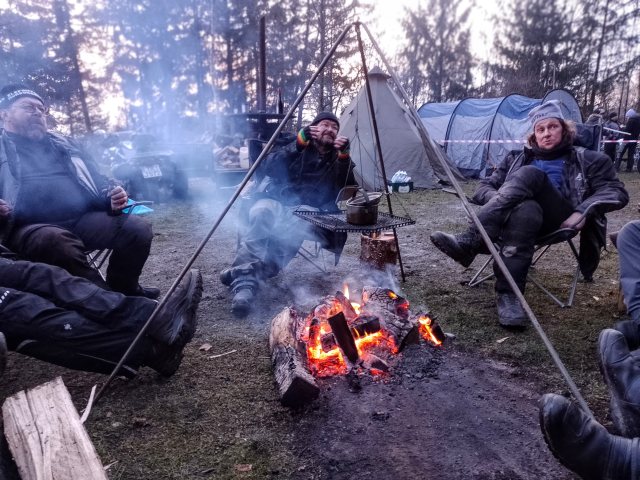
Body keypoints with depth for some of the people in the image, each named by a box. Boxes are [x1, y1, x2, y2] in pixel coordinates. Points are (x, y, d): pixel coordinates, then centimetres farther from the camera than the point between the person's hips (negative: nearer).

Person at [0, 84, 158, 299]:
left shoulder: (63, 145, 27)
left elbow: (96, 180, 25)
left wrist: (113, 197, 0)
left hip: (83, 219, 4)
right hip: (30, 227, -4)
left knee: (138, 227, -18)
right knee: (58, 241, -39)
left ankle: (122, 288, 4)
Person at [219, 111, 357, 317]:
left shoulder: (338, 159, 19)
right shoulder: (297, 150, 17)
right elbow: (267, 168, -1)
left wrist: (344, 156, -9)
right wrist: (299, 142, -7)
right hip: (277, 202, 1)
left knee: (294, 225, -37)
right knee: (260, 213, -35)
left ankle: (241, 272, -34)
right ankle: (244, 285, -41)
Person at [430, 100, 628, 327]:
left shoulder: (587, 160, 22)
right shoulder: (518, 160, 27)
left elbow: (616, 191, 11)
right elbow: (484, 187, 19)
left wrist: (583, 211, -9)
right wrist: (499, 200, -5)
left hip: (557, 220, -1)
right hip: (522, 211, 2)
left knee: (530, 174, -31)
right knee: (526, 210, -38)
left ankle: (470, 241, -44)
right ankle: (508, 293, -46)